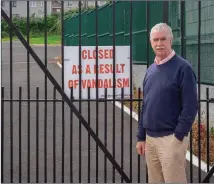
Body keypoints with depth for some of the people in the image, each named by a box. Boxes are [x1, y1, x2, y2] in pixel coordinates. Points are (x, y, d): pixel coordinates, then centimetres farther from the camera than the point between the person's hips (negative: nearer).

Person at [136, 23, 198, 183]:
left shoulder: (182, 68, -9)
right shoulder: (151, 70, 13)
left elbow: (191, 107, -13)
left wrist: (178, 136, -16)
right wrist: (141, 137, 14)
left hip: (171, 138, -7)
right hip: (150, 138, 7)